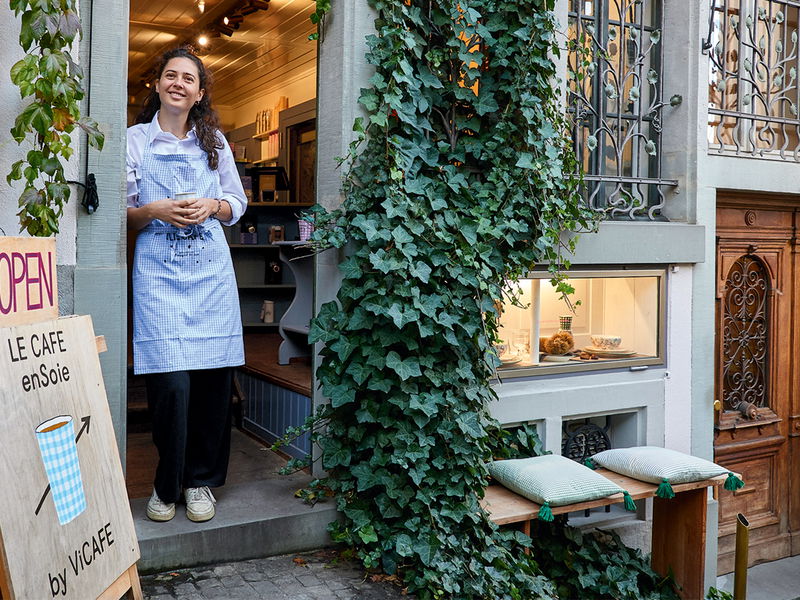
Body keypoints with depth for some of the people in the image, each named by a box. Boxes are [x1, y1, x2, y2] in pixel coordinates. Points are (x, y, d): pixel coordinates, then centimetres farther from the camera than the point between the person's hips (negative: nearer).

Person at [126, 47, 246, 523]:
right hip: (159, 266, -2)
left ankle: (201, 481, 16)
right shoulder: (136, 139, 8)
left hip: (210, 265, 2)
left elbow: (237, 204, 17)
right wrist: (156, 211, -12)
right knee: (171, 380, -11)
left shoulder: (215, 141, 15)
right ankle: (166, 486, 9)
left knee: (213, 376, -2)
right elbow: (122, 212, 7)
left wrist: (211, 206, -4)